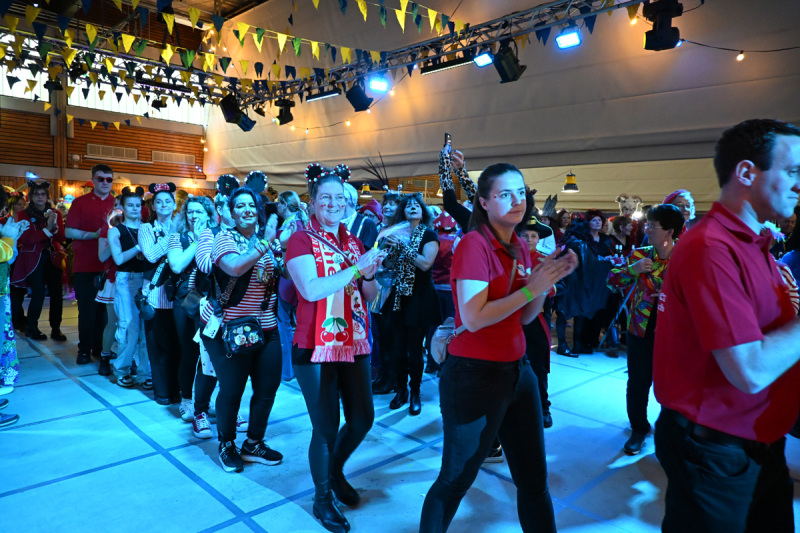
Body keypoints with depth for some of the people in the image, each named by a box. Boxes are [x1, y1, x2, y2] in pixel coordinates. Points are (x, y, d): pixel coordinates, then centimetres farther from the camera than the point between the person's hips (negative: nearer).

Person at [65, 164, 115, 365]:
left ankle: (101, 347, 20)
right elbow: (69, 232, -4)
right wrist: (94, 234, -16)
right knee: (86, 309, 5)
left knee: (105, 309, 8)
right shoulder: (80, 202, 2)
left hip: (109, 265, 2)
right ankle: (84, 349, 16)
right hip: (85, 266, -1)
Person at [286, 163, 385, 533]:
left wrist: (369, 274, -9)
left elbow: (371, 296, 12)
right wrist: (356, 269, -23)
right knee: (326, 429, 4)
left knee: (362, 420, 13)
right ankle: (322, 499, 29)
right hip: (316, 348, -6)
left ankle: (336, 471, 43)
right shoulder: (301, 241, -7)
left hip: (355, 344, 6)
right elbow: (311, 289, -22)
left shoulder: (354, 242, 10)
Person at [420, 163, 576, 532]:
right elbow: (474, 319, -22)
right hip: (475, 375, -7)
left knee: (534, 480, 17)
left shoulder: (519, 247, 9)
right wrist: (530, 288, -20)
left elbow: (524, 317, 11)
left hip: (516, 370, 7)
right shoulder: (474, 244, -14)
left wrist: (546, 281, -4)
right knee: (455, 480, 10)